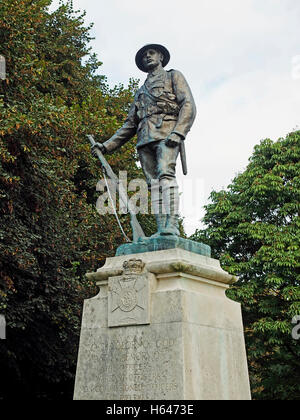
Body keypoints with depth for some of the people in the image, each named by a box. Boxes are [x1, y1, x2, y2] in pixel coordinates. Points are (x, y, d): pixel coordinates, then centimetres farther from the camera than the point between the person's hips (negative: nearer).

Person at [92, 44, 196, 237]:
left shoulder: (174, 76, 18)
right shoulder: (141, 91, 34)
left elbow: (188, 105, 2)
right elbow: (130, 124, 30)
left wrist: (178, 133, -15)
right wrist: (107, 146, 20)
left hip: (166, 133, -5)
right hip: (145, 139, 5)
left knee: (166, 174, -25)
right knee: (154, 183, -8)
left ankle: (172, 226, -35)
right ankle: (161, 230, -16)